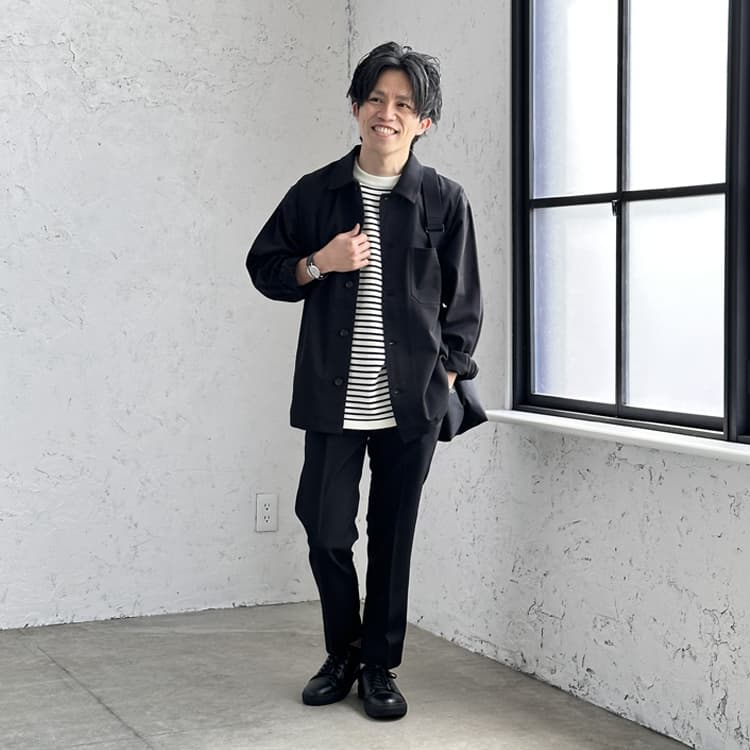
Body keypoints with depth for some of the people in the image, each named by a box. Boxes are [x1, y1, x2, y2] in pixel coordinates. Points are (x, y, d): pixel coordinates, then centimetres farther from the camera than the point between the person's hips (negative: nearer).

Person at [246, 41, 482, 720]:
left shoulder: (444, 201, 1)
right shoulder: (317, 193, 4)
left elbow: (463, 303, 6)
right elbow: (264, 267, 12)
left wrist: (448, 377, 0)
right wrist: (318, 264, -7)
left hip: (412, 406, -1)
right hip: (333, 401, 1)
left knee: (392, 537, 7)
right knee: (326, 532, 1)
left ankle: (379, 666, 23)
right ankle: (342, 653, 25)